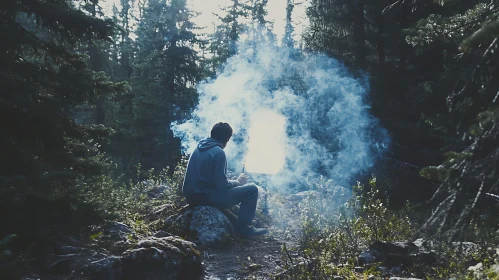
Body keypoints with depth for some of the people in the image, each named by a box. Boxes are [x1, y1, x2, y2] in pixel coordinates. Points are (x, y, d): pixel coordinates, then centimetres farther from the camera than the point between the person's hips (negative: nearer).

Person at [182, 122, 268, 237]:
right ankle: (244, 227, -1)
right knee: (252, 190, -5)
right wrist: (238, 182, 0)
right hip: (206, 197, -9)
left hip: (191, 197, 9)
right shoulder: (218, 152, -15)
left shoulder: (199, 148, 11)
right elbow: (222, 185, -19)